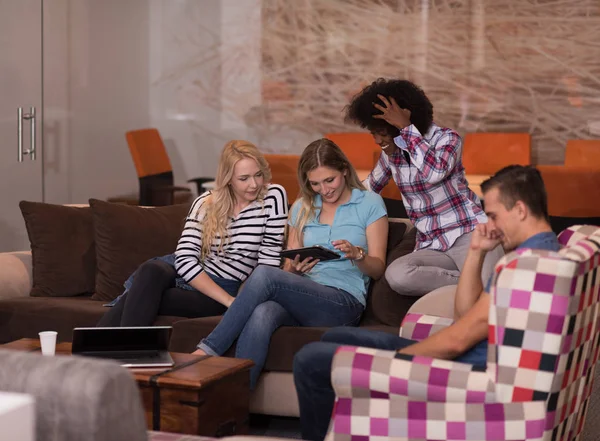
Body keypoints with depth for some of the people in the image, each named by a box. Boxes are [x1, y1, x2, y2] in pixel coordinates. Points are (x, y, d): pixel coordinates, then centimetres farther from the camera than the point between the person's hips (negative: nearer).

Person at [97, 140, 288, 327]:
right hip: (186, 274, 2)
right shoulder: (205, 203, 1)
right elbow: (185, 258, -11)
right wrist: (230, 300, -23)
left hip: (222, 288, -2)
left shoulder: (274, 196, -4)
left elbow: (268, 262, -5)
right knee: (151, 270, -34)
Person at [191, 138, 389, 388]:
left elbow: (378, 269, 6)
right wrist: (294, 268, -5)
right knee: (262, 314, -36)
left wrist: (357, 254, -16)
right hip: (302, 297, 4)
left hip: (344, 302, -4)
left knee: (265, 274, -30)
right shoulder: (302, 208, 21)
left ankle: (209, 349, -25)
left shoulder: (369, 203, 9)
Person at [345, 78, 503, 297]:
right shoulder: (391, 152, 10)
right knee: (395, 275, -33)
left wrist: (406, 127, -23)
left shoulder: (446, 138, -4)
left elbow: (434, 172, -28)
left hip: (470, 233, -5)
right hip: (431, 247, 5)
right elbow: (370, 187, 30)